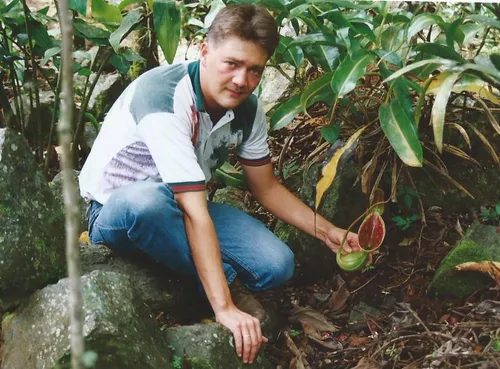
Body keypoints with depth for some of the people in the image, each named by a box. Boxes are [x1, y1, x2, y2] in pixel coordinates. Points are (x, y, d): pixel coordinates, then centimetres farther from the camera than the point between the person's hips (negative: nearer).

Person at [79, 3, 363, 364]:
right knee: (149, 199, -42)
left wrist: (328, 232, -1)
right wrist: (226, 309, -41)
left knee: (277, 264, -16)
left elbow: (267, 188, 8)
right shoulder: (165, 98, -32)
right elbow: (195, 213, -39)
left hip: (179, 206, 6)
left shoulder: (247, 108, -8)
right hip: (114, 213, -5)